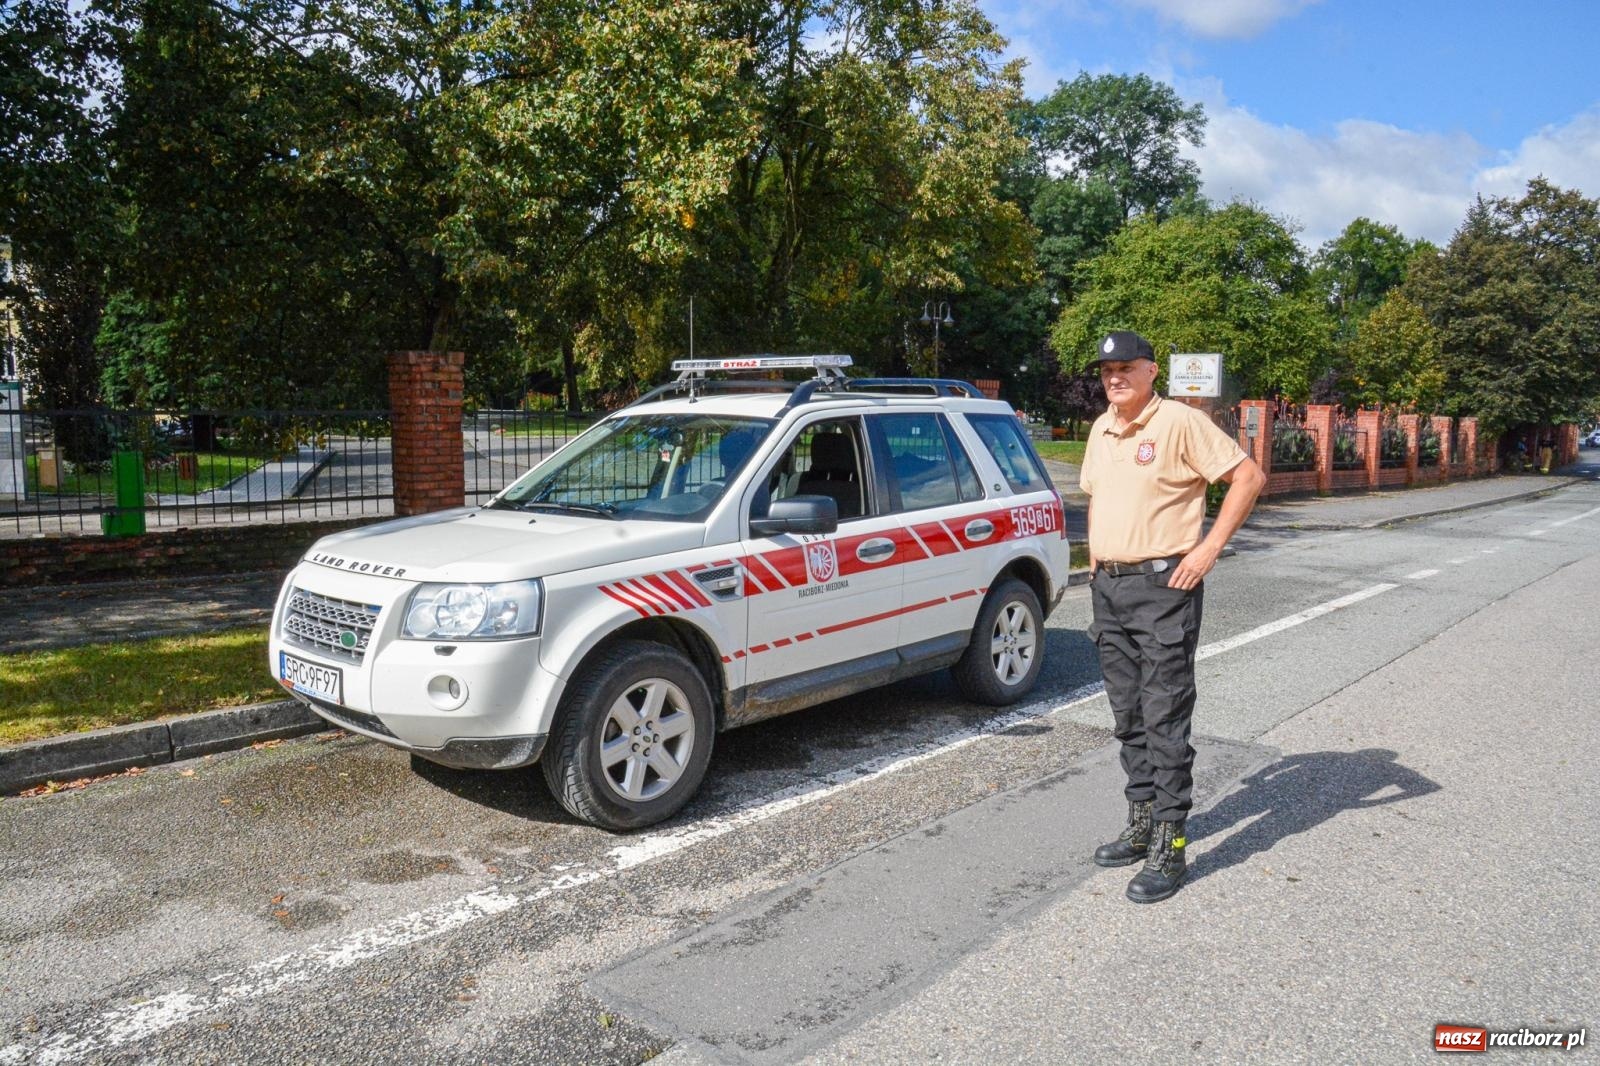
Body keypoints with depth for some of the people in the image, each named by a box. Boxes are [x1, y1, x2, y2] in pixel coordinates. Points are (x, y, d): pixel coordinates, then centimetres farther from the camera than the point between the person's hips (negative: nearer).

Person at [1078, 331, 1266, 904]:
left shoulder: (1180, 422, -9)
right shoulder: (1100, 430, 13)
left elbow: (1248, 476, -12)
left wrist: (1209, 548, -15)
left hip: (1163, 586, -8)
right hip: (1108, 586, 8)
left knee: (1165, 720, -4)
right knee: (1129, 717, 15)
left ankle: (1169, 848, 3)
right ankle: (1142, 824, 28)